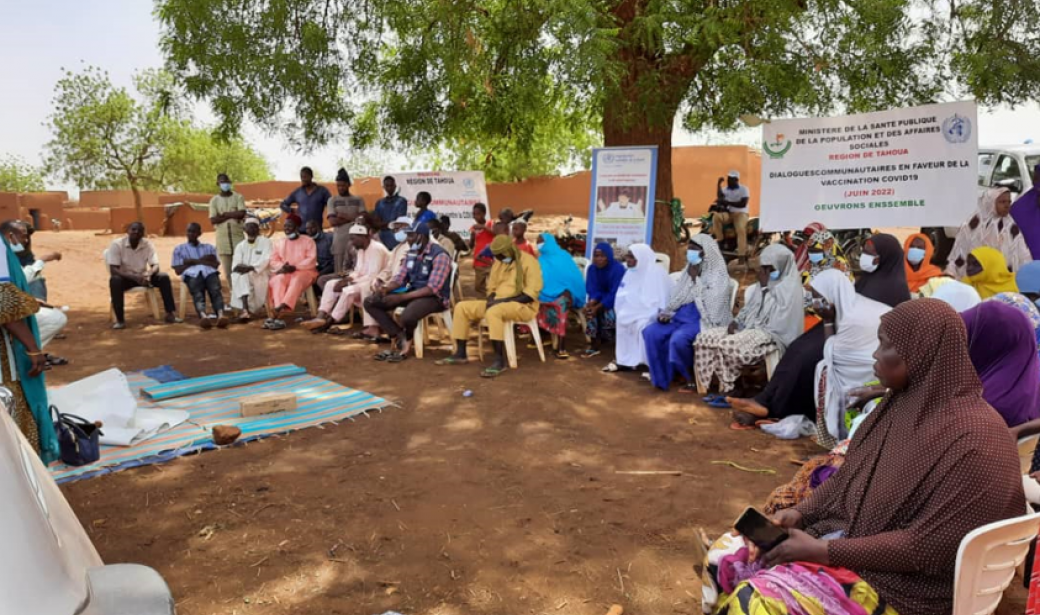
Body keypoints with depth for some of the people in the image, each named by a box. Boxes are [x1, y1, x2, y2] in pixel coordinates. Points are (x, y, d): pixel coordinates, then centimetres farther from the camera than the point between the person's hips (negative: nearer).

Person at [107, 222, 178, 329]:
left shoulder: (148, 244, -7)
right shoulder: (117, 244, -16)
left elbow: (155, 266, -12)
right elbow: (113, 270, -22)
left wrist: (148, 275, -36)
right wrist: (134, 277, -37)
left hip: (142, 277, 3)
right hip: (125, 277, -3)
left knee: (164, 277, -21)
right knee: (114, 280, -36)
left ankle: (170, 313, -17)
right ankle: (120, 319, -30)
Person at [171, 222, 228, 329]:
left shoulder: (209, 247, 30)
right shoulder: (179, 249, 26)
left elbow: (216, 265, 13)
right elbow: (178, 271, 12)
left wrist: (195, 261, 4)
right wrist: (203, 260, 7)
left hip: (209, 272, 1)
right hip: (192, 274, -1)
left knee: (215, 290, -35)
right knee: (197, 293, -36)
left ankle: (221, 314, -61)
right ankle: (203, 316, -64)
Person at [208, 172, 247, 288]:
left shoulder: (238, 197, 7)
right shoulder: (214, 200, 8)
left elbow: (242, 214, -9)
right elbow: (213, 220, -3)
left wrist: (225, 214, -4)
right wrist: (233, 215, -6)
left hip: (238, 235, -1)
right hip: (222, 237, 1)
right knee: (228, 271, 2)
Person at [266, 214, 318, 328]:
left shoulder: (308, 241, 5)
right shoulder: (280, 243, 19)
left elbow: (311, 260, -7)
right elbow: (273, 261, 9)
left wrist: (295, 267, -19)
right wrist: (282, 267, -14)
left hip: (304, 272, -4)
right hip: (283, 272, 4)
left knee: (296, 280, -38)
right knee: (278, 280, -31)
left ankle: (278, 312, -52)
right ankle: (279, 315, -46)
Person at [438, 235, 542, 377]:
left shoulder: (528, 261, -9)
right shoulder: (498, 263, 15)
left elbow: (532, 292, -17)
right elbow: (492, 287, 20)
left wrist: (505, 300, -22)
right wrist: (491, 299, -5)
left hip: (523, 306, -8)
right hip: (497, 304, 8)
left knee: (493, 312, -39)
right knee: (462, 307, -3)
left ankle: (499, 360, -34)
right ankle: (460, 354, -1)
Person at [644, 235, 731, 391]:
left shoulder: (718, 274, -5)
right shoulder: (690, 270, 16)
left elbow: (709, 302, -17)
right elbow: (677, 297, 17)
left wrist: (696, 278, -14)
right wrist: (667, 313, 0)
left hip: (702, 319, -7)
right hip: (681, 316, 7)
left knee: (678, 339, -34)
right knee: (650, 333, -15)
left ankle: (691, 378, -10)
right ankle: (663, 377, -7)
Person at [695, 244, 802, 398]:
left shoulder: (789, 288, -10)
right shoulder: (764, 284, 15)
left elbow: (775, 323, -20)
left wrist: (765, 288, -14)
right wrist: (737, 322, -2)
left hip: (772, 334, -9)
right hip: (749, 328, 9)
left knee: (728, 345, -32)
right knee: (705, 337, -8)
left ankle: (727, 390, -13)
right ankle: (724, 388, -11)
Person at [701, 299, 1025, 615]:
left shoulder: (975, 441, -22)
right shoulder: (902, 403, 4)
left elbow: (928, 547, -23)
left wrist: (824, 551, -22)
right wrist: (800, 512, -4)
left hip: (899, 582, -8)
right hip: (843, 535, 8)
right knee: (725, 554, -4)